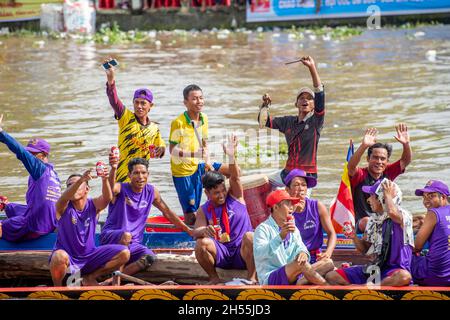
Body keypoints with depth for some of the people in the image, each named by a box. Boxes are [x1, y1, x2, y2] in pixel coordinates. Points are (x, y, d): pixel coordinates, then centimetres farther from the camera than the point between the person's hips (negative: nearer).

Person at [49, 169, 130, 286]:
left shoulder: (93, 205, -1)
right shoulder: (63, 207, -9)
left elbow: (107, 198, -23)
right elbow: (65, 197, -34)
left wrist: (104, 180, -45)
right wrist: (81, 179, -52)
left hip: (89, 256, 4)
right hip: (68, 256, -4)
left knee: (124, 253, -8)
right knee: (60, 257, -40)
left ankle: (89, 278, 6)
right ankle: (57, 288, -9)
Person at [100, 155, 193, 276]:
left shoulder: (151, 192, 4)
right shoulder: (121, 189, -12)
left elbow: (167, 212, 16)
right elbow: (110, 188, -37)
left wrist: (190, 231, 16)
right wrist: (113, 169, -59)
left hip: (133, 243, 5)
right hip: (110, 237, -5)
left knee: (150, 258, -24)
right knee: (126, 235, -37)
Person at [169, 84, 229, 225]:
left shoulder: (204, 119, 4)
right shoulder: (178, 123, -19)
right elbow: (173, 150, -18)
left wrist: (207, 162, -1)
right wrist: (193, 154, -32)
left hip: (198, 166, 7)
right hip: (183, 170, -7)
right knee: (190, 213, -4)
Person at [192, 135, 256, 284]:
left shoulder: (235, 196, 4)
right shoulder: (204, 211, 4)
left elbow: (235, 177, -13)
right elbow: (196, 232, -8)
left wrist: (231, 157, -32)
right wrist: (204, 230, -34)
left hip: (242, 251, -1)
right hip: (221, 254, 1)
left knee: (249, 236, -33)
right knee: (201, 243, -28)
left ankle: (251, 277, -22)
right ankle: (214, 278, -7)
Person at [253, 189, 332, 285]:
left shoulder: (293, 229, 18)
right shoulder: (263, 229, -6)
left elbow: (300, 247, 3)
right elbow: (259, 254, -24)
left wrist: (303, 253, -23)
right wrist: (281, 236, -36)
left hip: (293, 278, 8)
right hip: (270, 280, -7)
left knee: (328, 263, -6)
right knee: (301, 263, -31)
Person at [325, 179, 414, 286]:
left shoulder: (403, 216, -8)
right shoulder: (373, 219, 14)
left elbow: (392, 213, -35)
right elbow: (365, 250, 19)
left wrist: (388, 195, -15)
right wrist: (354, 237, -1)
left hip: (395, 269, -7)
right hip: (375, 268, 7)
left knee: (404, 277, -44)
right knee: (331, 276, -4)